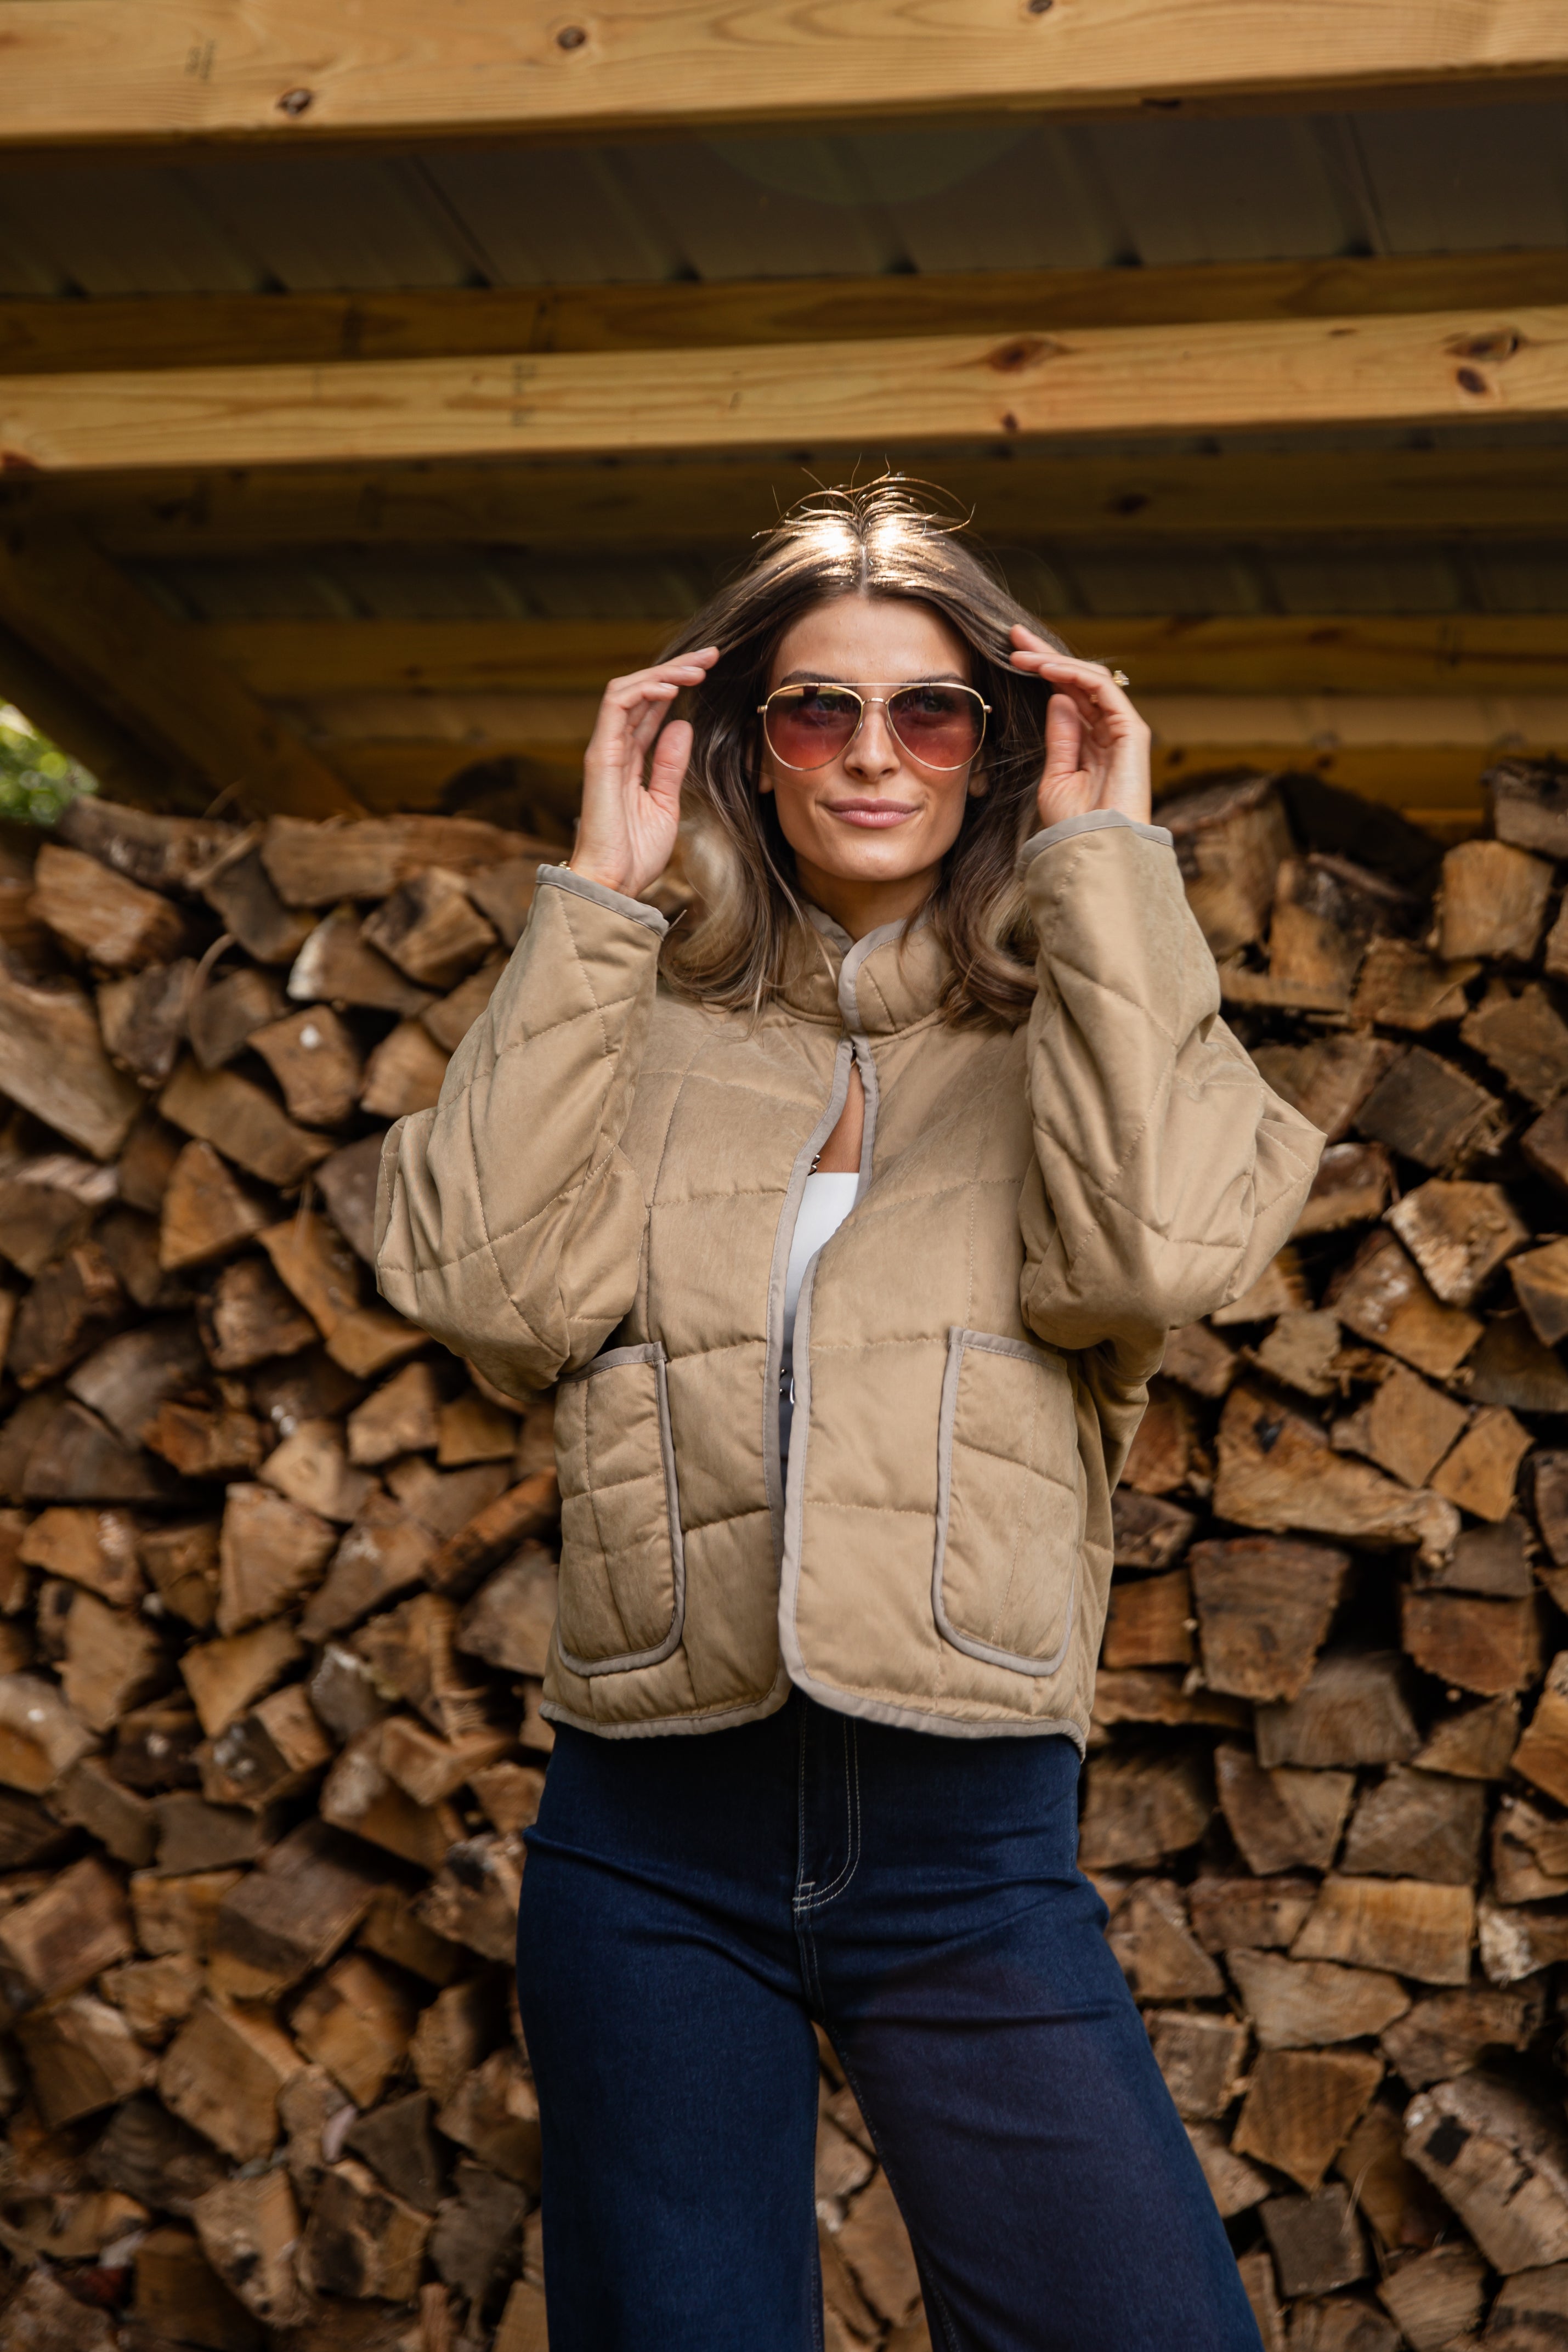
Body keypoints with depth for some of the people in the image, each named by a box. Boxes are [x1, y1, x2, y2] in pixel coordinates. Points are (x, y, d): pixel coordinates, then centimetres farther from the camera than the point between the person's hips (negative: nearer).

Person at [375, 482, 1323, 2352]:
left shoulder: (1071, 1022, 9)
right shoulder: (649, 1027, 10)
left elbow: (1155, 1249, -13)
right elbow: (488, 1283, -8)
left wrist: (1103, 858, -6)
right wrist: (596, 894, -4)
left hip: (971, 1846, 0)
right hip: (651, 1846, 1)